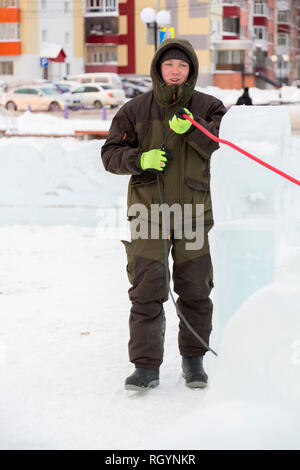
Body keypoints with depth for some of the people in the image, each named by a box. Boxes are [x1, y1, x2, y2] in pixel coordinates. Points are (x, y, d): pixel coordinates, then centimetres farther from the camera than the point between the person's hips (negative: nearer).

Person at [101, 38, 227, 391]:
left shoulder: (208, 107, 3)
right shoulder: (136, 110, 3)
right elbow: (110, 153, 3)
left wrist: (191, 130, -25)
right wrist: (141, 159, -17)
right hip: (148, 211, 0)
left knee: (196, 291, 7)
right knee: (147, 291, -5)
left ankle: (194, 359, 23)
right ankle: (146, 366, 2)